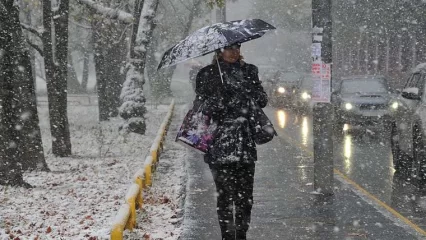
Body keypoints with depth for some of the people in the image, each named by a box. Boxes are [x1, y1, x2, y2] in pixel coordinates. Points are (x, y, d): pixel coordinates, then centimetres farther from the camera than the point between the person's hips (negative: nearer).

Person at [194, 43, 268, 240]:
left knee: (245, 196, 4)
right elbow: (205, 106, -3)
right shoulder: (208, 74, 3)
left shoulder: (249, 71, 14)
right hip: (220, 145, -3)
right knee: (225, 195, -5)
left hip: (246, 145, 3)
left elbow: (262, 101, 8)